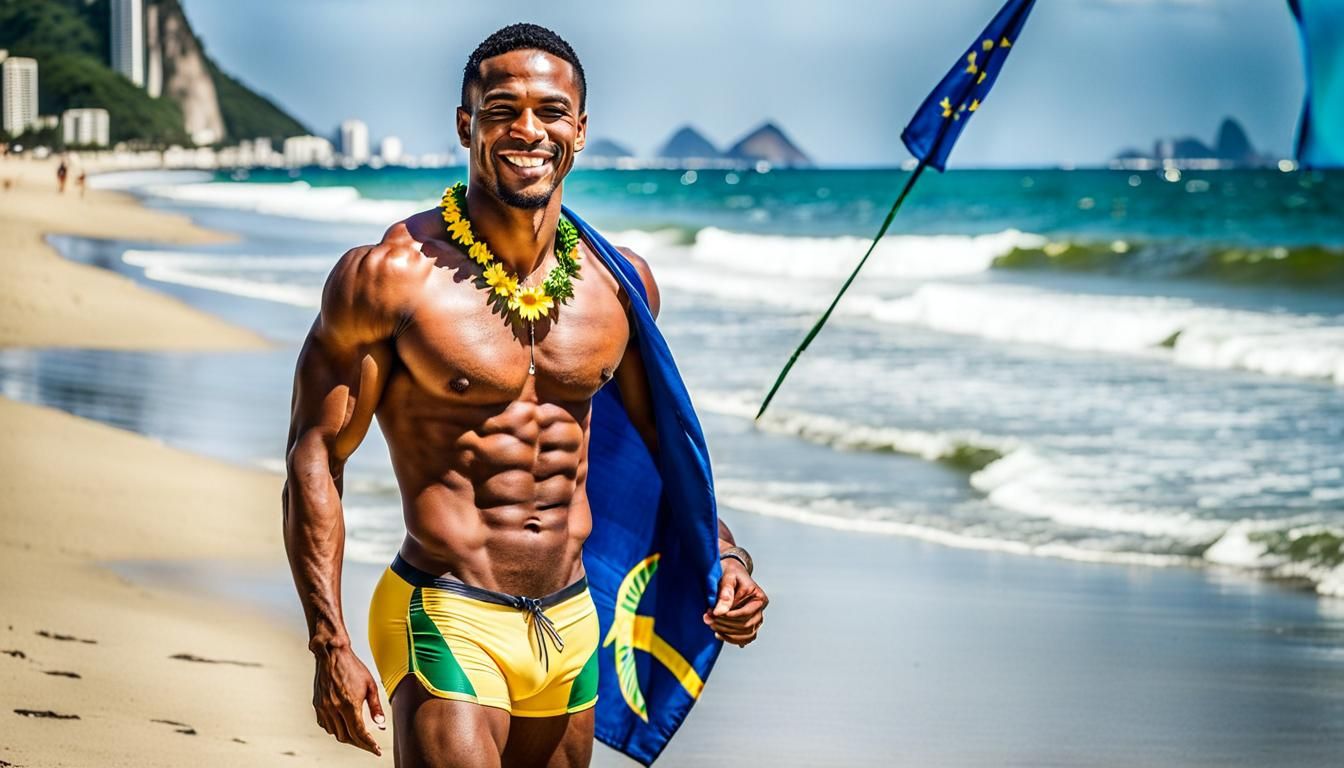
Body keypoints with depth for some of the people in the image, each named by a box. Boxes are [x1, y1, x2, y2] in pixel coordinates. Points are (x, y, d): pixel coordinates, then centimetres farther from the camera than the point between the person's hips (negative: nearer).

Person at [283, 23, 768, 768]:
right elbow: (315, 456, -8)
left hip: (571, 625, 6)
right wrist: (330, 644, -15)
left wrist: (724, 555, 5)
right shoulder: (390, 276, -10)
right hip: (446, 623, -5)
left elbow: (660, 439, 20)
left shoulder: (618, 283, 5)